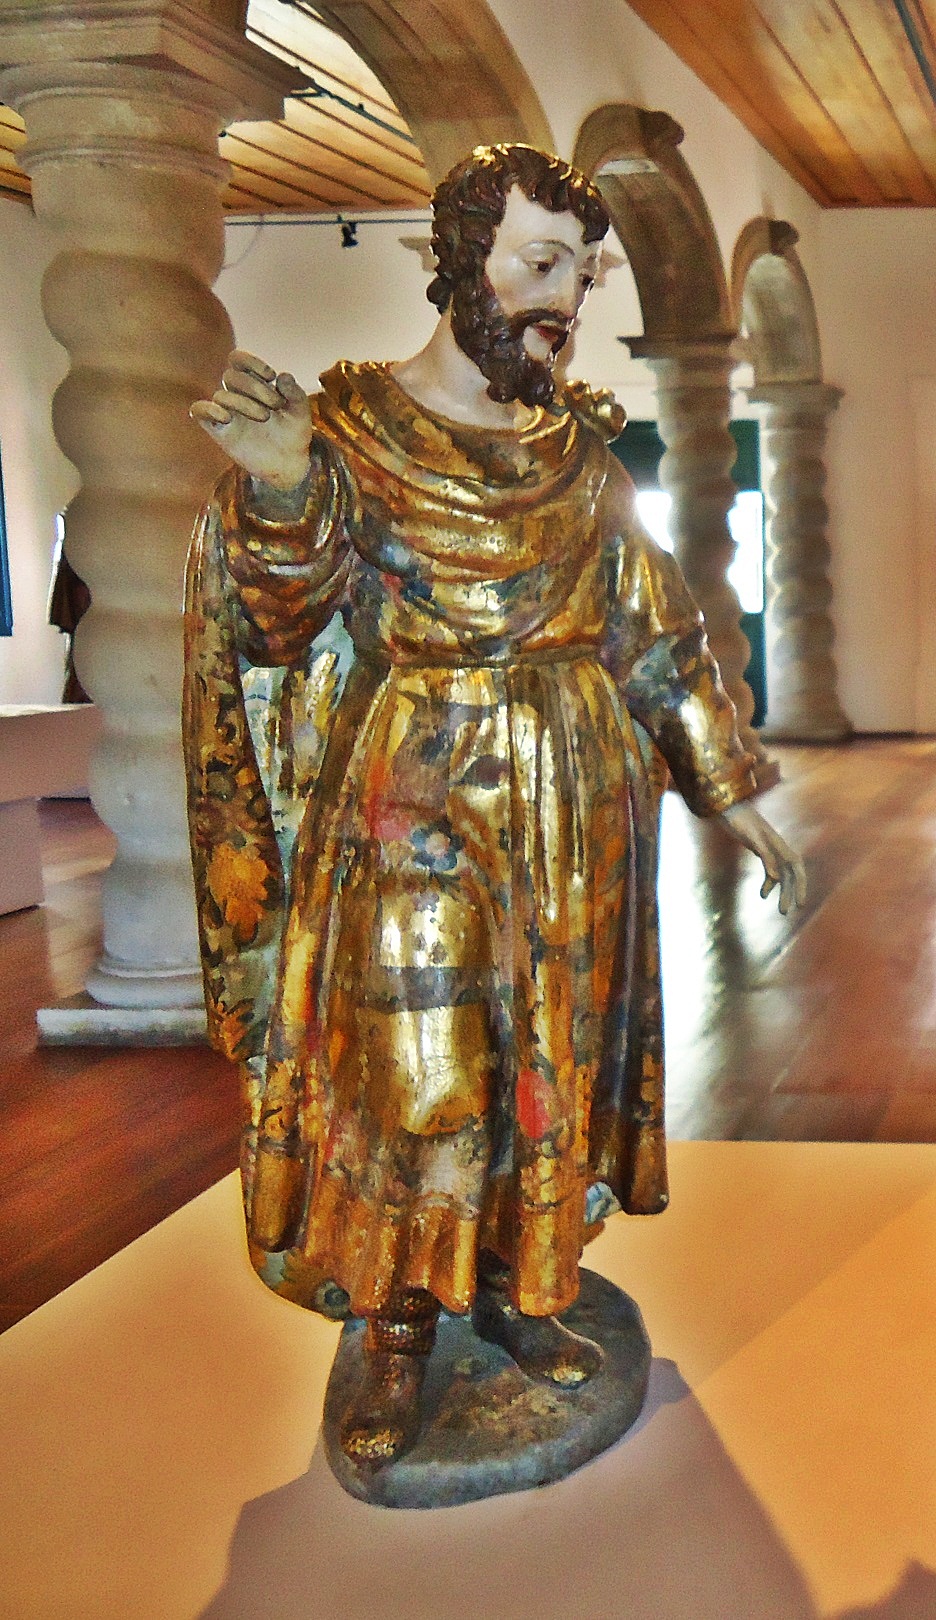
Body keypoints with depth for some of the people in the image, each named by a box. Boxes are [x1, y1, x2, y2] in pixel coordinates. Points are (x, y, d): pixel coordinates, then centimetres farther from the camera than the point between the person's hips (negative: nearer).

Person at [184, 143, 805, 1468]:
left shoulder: (583, 450, 8)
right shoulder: (350, 425, -4)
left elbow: (659, 635, 12)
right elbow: (286, 616, -15)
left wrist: (731, 795, 11)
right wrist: (278, 486, -35)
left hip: (572, 808, 4)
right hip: (412, 804, -4)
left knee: (551, 1053, 10)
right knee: (414, 1070, -2)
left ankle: (515, 1289, 29)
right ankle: (398, 1337, 16)